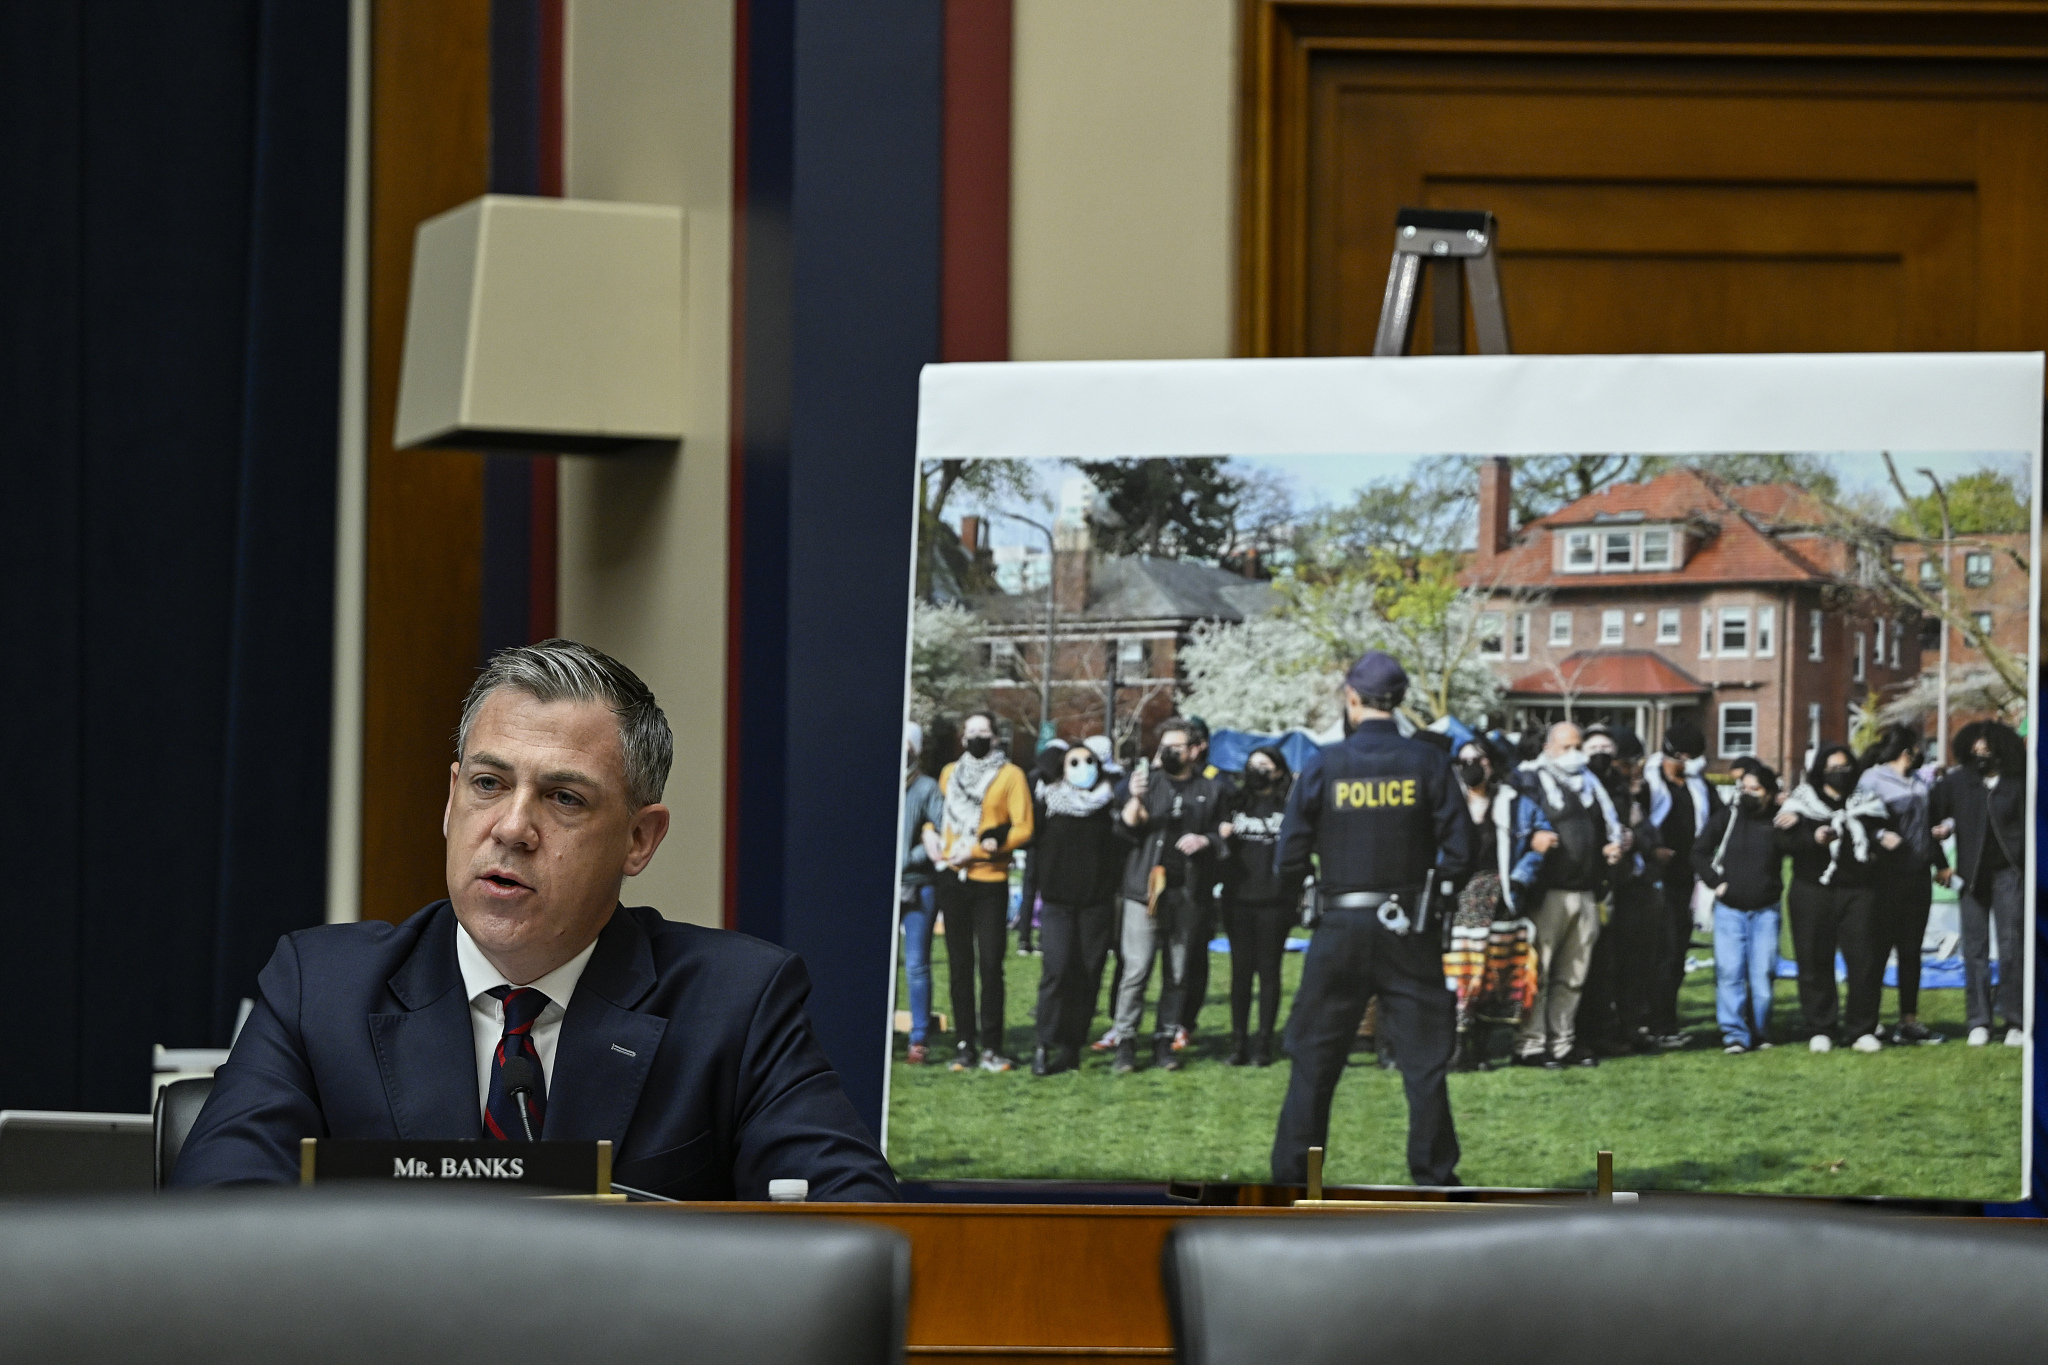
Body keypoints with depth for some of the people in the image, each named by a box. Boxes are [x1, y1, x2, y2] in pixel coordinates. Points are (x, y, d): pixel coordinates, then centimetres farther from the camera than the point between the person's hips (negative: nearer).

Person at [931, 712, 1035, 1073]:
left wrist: (977, 850, -12)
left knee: (990, 965, -6)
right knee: (959, 965, 4)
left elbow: (1023, 829, -5)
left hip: (990, 880, -4)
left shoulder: (1010, 775, 1)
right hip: (952, 878, 4)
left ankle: (991, 1047, -2)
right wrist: (931, 833, 1)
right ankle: (964, 1046, 7)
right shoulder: (950, 773, 14)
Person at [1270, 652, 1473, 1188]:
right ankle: (1434, 1178, 5)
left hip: (1342, 927, 0)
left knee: (1314, 1058, 8)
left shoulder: (1324, 765, -4)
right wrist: (1432, 892, 12)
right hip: (1410, 931, 0)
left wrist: (1292, 895, 15)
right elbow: (1460, 848, -4)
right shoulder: (1428, 763, -3)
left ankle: (1291, 1176, 8)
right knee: (1425, 1058, 6)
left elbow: (1291, 853, -4)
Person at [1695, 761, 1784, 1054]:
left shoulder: (1778, 821, 3)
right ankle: (1734, 1034, -5)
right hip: (1729, 908, 0)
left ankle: (1760, 1033, 12)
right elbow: (1700, 853, 7)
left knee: (1763, 973, 1)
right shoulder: (1727, 816, 3)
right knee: (1730, 972, -7)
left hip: (1765, 909, 0)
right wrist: (1716, 882, -1)